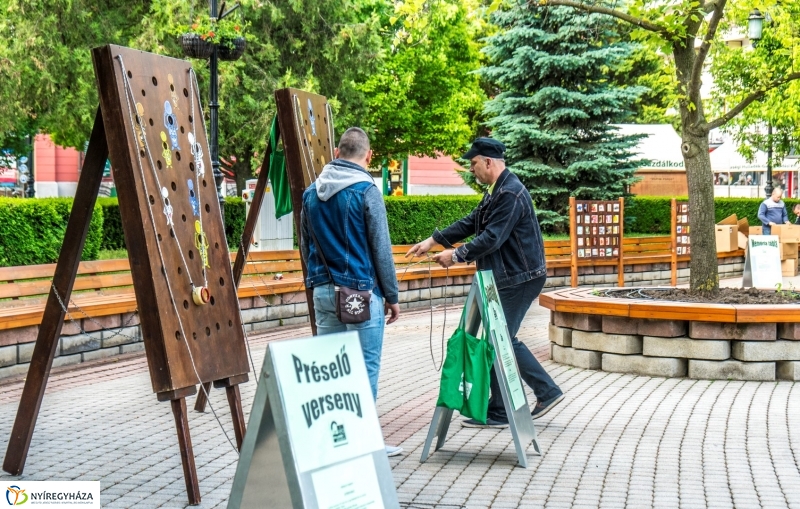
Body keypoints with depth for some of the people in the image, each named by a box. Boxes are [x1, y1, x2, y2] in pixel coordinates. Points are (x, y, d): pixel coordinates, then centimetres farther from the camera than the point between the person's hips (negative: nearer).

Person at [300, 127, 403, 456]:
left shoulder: (311, 193, 8)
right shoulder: (366, 191, -10)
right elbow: (381, 249, -8)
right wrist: (392, 296, -1)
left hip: (322, 291, 6)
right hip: (361, 293, -6)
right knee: (365, 368, 2)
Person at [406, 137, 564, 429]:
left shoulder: (510, 194, -19)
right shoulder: (496, 191, 14)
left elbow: (492, 239, -24)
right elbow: (471, 223, 18)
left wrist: (456, 255, -17)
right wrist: (433, 240, 13)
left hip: (518, 279, -10)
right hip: (509, 277, 10)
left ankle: (498, 413, 7)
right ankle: (547, 392, 19)